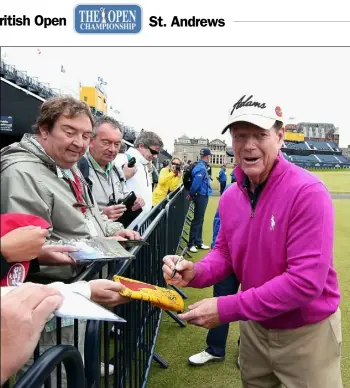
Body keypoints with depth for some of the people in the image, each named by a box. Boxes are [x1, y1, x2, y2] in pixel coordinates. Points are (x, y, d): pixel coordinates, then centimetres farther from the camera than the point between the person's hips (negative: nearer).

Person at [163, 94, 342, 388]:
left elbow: (306, 281, -30)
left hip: (307, 333, -5)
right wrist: (196, 272, -18)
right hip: (254, 326, 6)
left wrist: (226, 309, -29)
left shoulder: (307, 192, -26)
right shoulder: (229, 197, -6)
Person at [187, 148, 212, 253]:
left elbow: (196, 183, 12)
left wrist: (191, 194, 9)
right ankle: (191, 244, 5)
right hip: (201, 196, -10)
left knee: (200, 220, 15)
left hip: (203, 196, 10)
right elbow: (196, 183, -24)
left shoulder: (201, 166, 12)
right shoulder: (201, 168, -20)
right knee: (197, 220, -3)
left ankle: (198, 242, 25)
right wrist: (191, 194, -11)